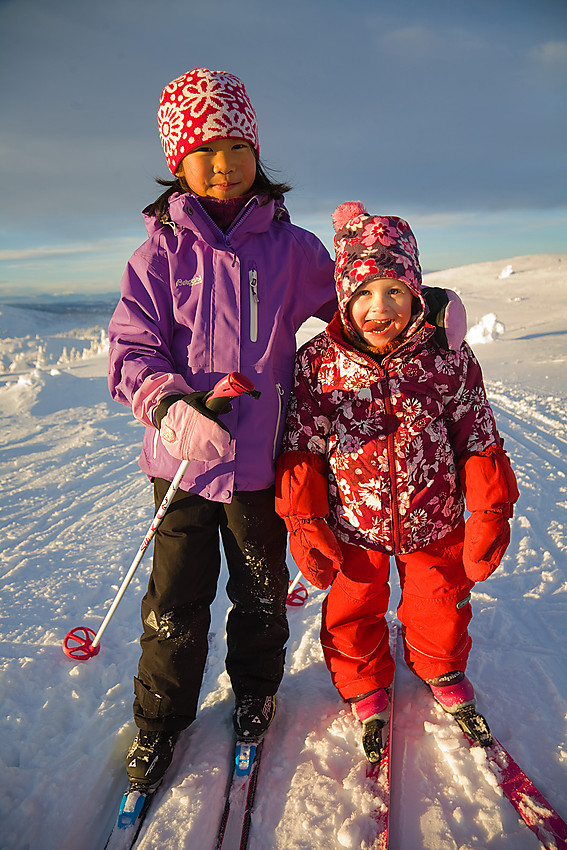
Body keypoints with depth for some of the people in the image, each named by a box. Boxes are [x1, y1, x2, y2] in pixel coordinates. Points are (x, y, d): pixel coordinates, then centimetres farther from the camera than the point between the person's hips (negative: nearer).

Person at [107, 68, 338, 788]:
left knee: (260, 591, 18)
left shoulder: (291, 246, 1)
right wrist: (168, 400, -26)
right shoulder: (160, 251, -2)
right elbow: (131, 350, -6)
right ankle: (161, 717, 37)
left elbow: (345, 306, 11)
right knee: (176, 599, 10)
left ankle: (255, 690, 46)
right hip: (183, 453, 0)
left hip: (262, 457, 1)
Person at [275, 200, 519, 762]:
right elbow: (300, 449, -9)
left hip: (435, 524, 1)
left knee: (440, 610, 23)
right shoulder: (316, 363, -15)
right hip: (352, 526, 0)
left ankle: (442, 673, 55)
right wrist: (304, 524, -8)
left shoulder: (448, 358, -13)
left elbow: (478, 443, -5)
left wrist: (490, 516, -2)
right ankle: (366, 686, 49)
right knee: (352, 615, 18)